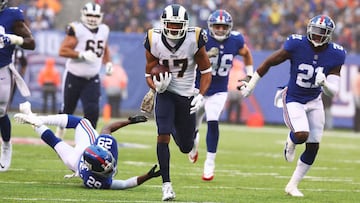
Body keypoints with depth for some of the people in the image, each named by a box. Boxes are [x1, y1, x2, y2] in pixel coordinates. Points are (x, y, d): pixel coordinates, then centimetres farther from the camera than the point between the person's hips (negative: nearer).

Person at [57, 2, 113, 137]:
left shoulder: (103, 31, 4)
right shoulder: (77, 29, -14)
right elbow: (62, 51, -19)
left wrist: (108, 63, 5)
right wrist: (82, 55, -27)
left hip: (92, 79, 3)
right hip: (74, 77, -3)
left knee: (92, 110, -11)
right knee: (68, 109, 11)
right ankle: (60, 128, 39)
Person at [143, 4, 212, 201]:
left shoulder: (194, 39, -14)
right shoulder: (154, 41, -12)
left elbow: (205, 71, -3)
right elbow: (149, 74, -1)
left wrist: (201, 95, -15)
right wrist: (157, 86, -24)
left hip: (186, 95, 1)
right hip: (165, 94, -1)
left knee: (186, 146, 6)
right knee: (163, 136, -20)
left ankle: (190, 137, 47)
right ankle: (166, 184, -11)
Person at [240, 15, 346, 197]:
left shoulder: (335, 55, -13)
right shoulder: (297, 45, -21)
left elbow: (333, 92, -10)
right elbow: (269, 62, -8)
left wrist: (324, 83, -34)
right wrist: (250, 85, -2)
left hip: (314, 101, 4)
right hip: (293, 99, -4)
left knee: (313, 146, 2)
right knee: (302, 135, -27)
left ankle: (293, 185, 20)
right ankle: (291, 142, 14)